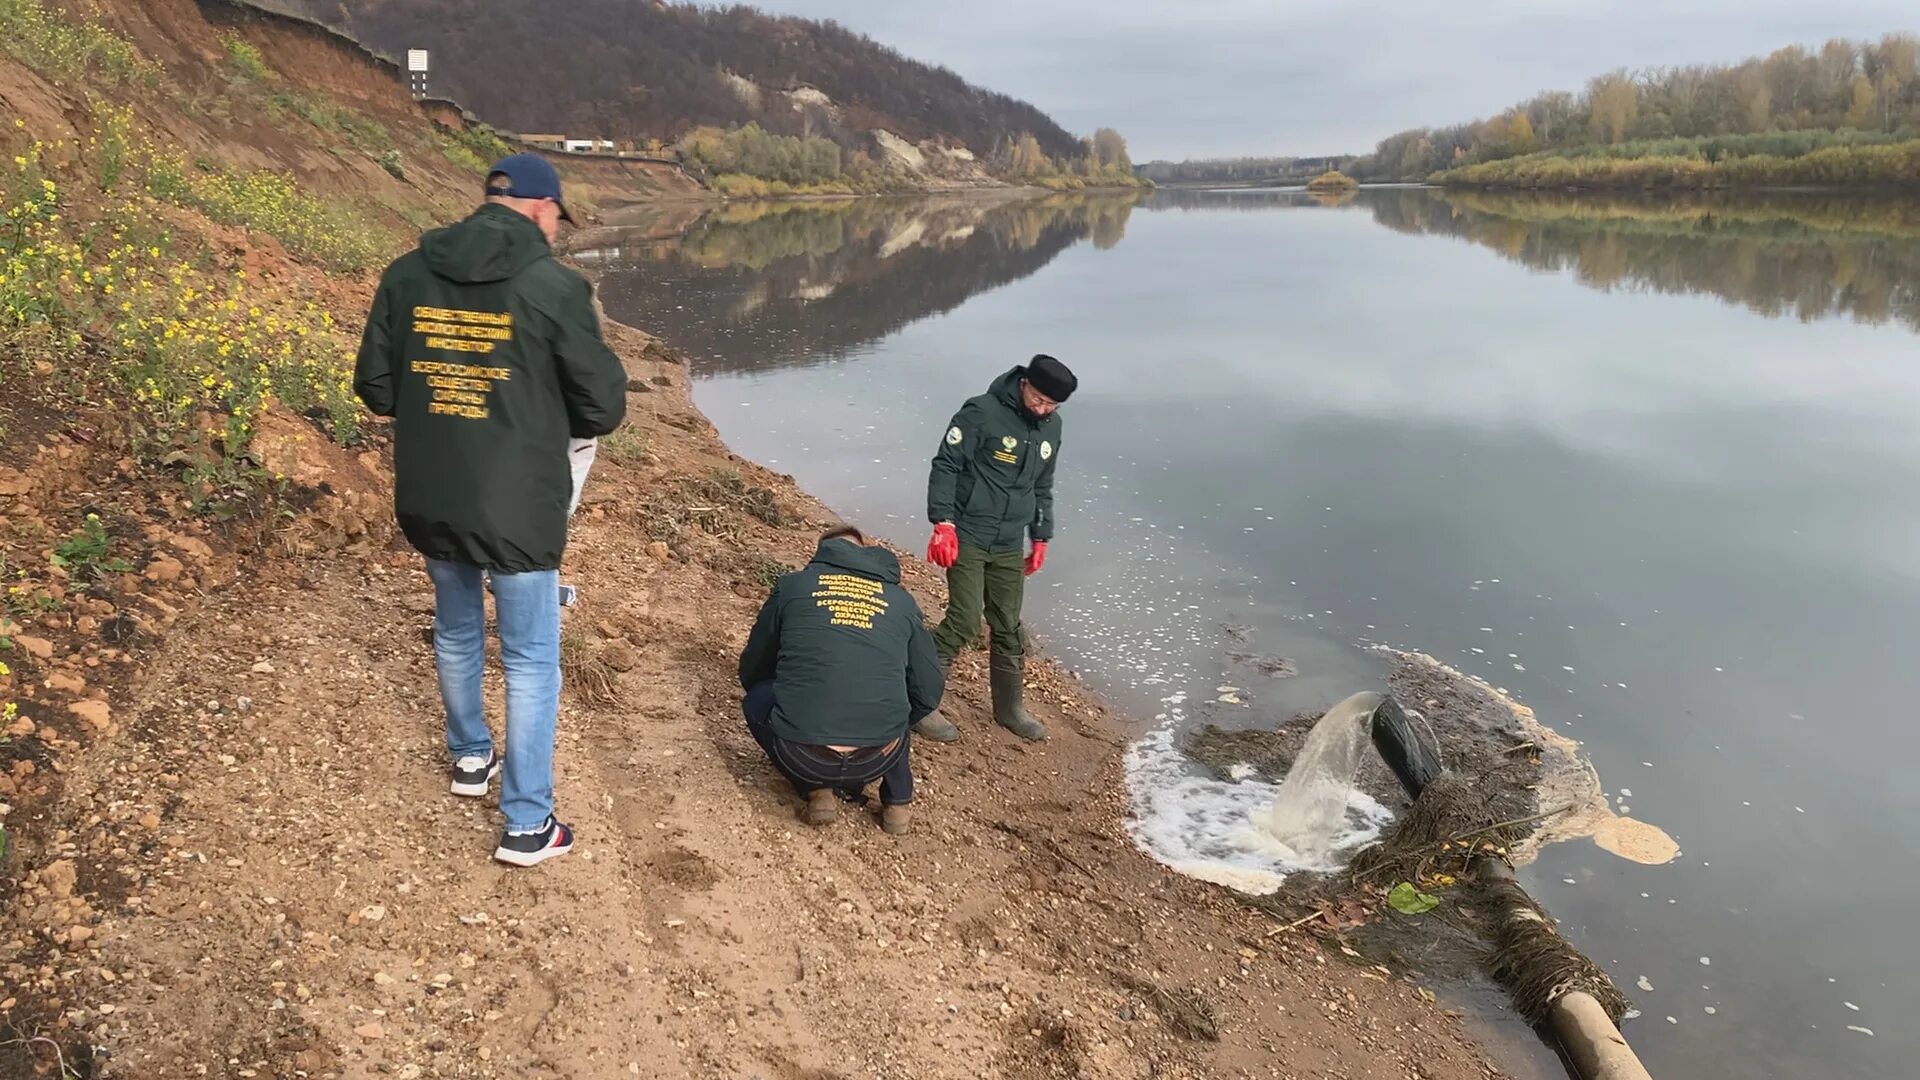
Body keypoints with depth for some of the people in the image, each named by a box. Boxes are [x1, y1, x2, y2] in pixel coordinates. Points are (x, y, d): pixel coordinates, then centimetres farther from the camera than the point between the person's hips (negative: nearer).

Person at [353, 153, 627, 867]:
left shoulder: (406, 275, 1)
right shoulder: (554, 287, -14)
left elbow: (374, 388, 6)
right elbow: (604, 406, -10)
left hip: (427, 505, 5)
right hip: (517, 512, -5)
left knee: (455, 632, 27)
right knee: (531, 660, 7)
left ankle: (470, 757, 47)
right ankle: (528, 825, 15)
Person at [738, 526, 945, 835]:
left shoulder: (792, 584, 12)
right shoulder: (902, 600, 15)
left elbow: (751, 670, 22)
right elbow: (929, 692, 17)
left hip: (800, 756, -2)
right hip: (877, 760, 3)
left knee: (757, 701, 29)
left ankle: (817, 790, 14)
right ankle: (897, 801, 24)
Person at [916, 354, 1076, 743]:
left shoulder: (1051, 427, 8)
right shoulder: (982, 412, -14)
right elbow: (946, 466, -12)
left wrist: (1040, 537, 19)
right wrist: (943, 522, -19)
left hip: (1010, 545, 6)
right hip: (967, 537, -6)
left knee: (1009, 628, 11)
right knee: (964, 622, -10)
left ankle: (1010, 707, 27)